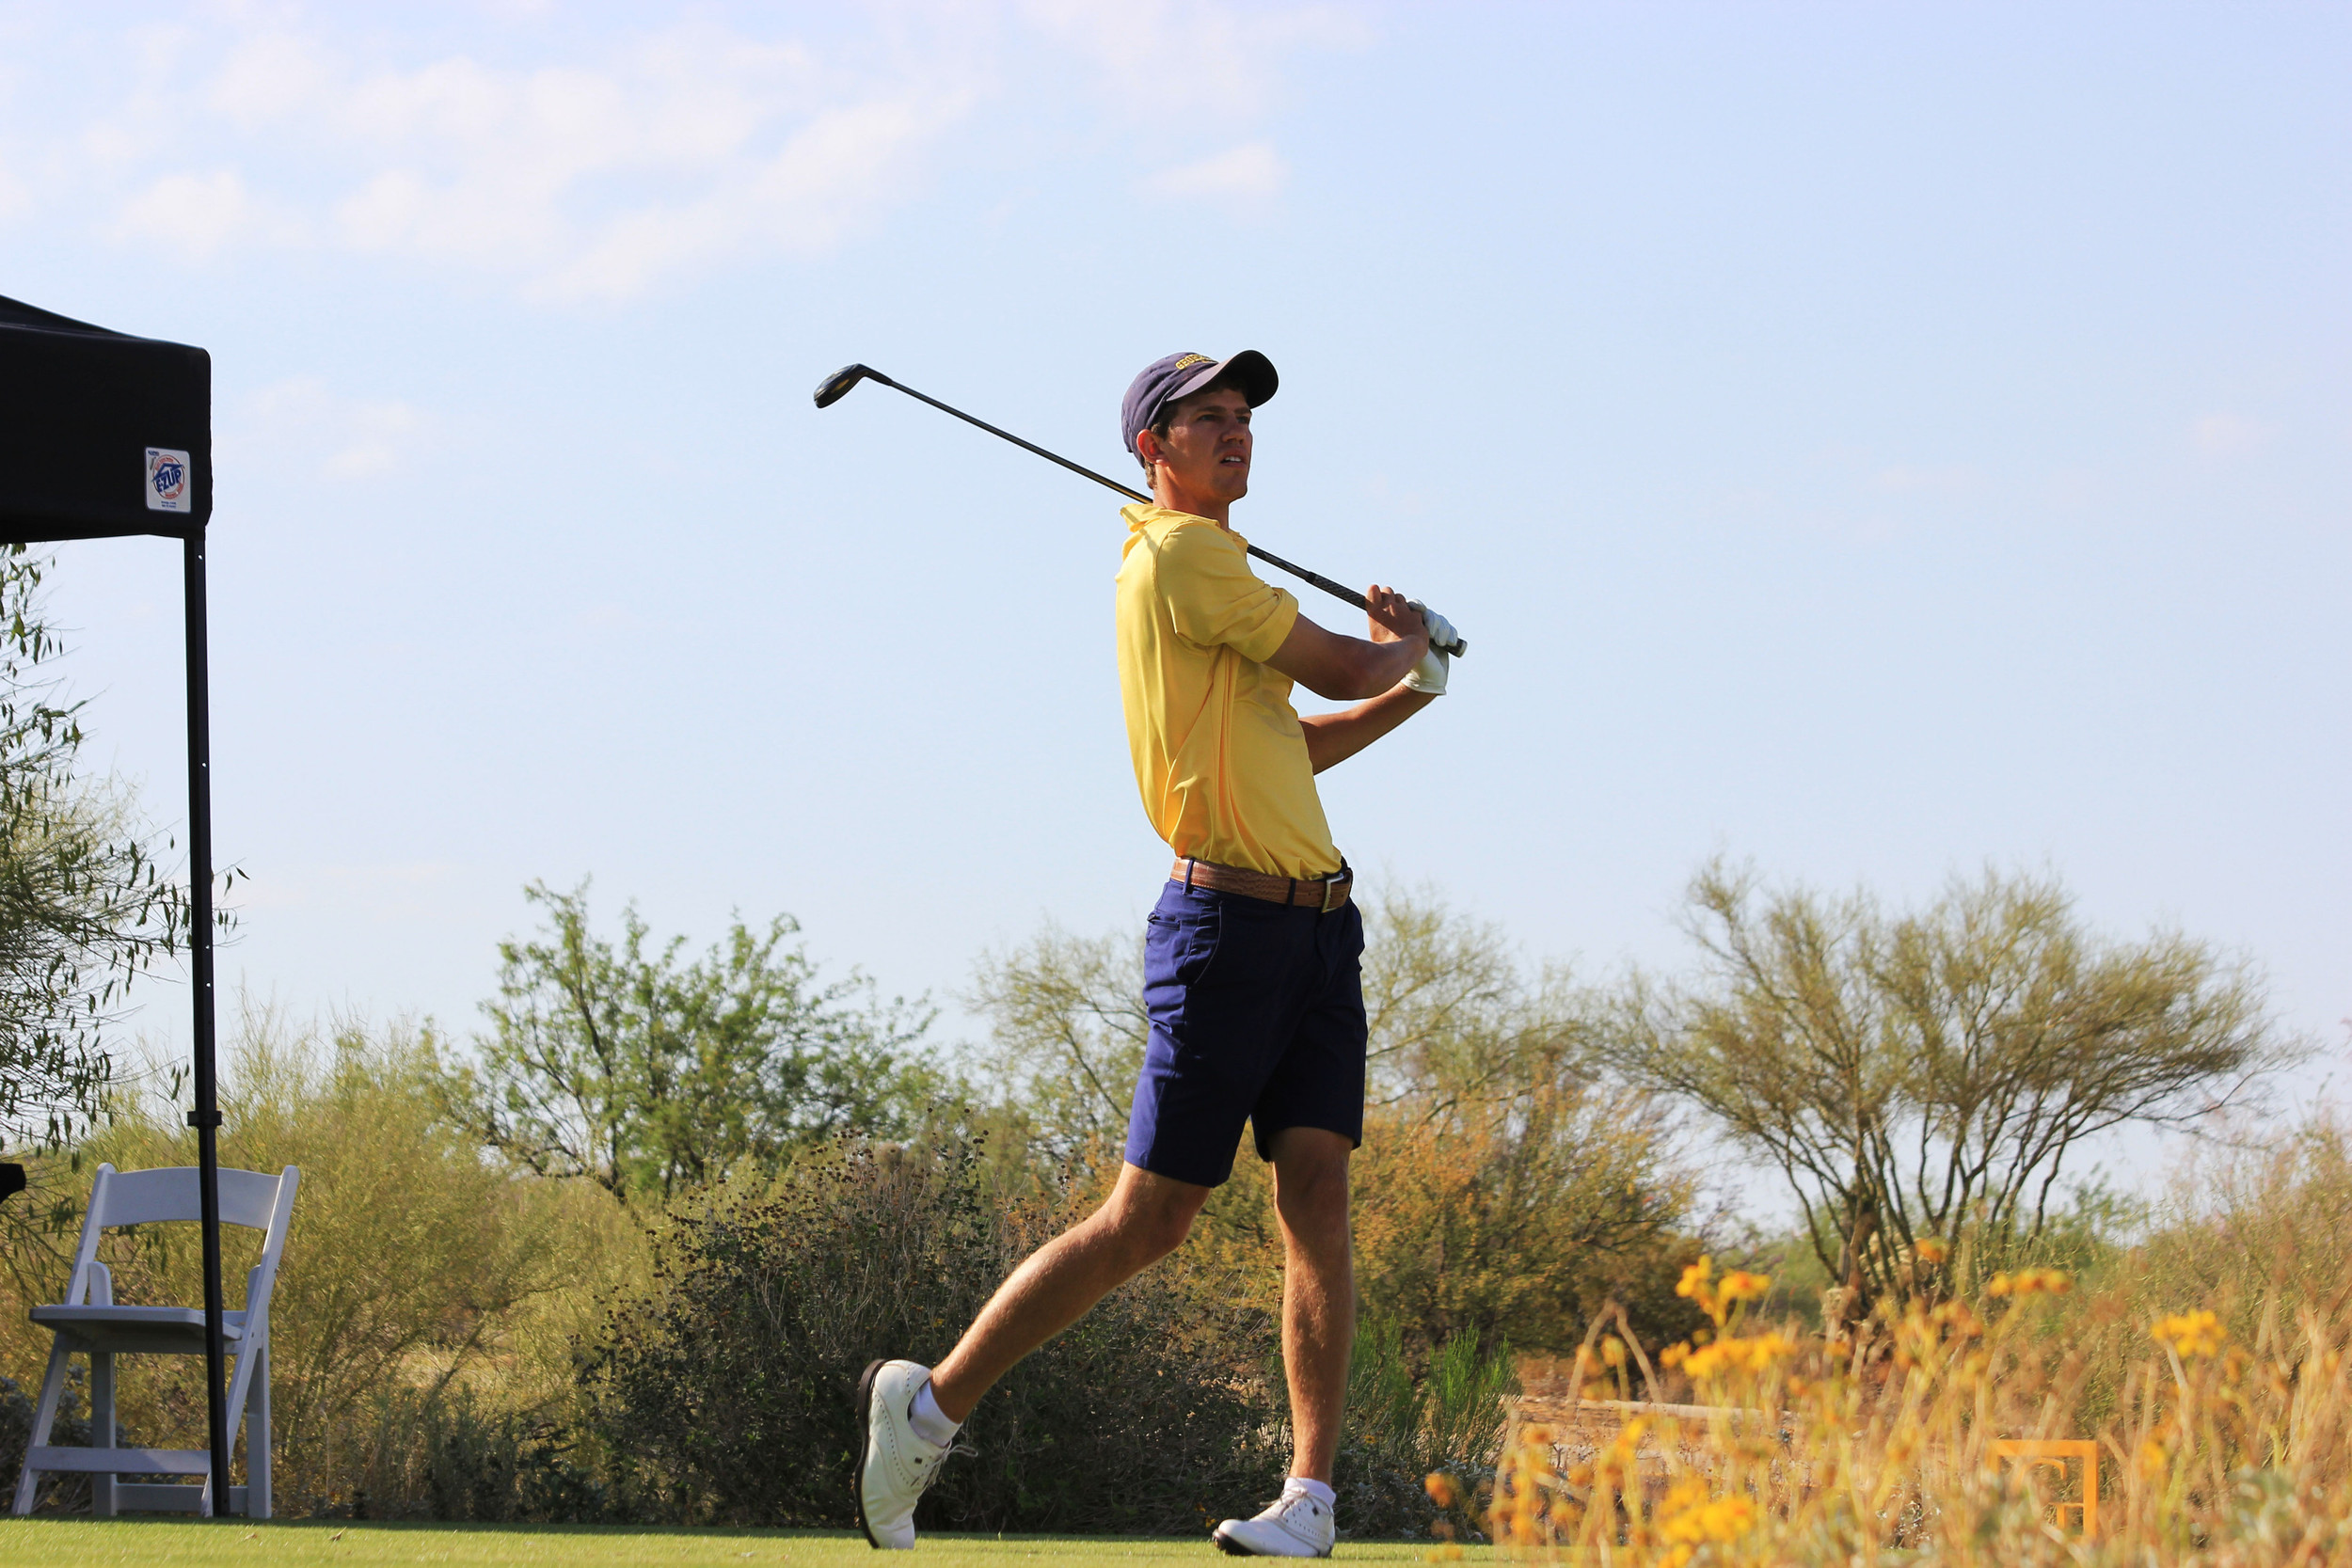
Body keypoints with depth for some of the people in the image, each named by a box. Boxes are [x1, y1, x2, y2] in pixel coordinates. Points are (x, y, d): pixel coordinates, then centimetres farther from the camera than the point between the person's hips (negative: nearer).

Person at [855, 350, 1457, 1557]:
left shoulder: (1199, 563, 21)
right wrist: (1409, 649, 15)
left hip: (1317, 917, 9)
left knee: (1316, 1190, -4)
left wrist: (1410, 691, 19)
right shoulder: (1183, 556, -10)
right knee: (1148, 1219, -6)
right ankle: (931, 1405, 6)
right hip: (1228, 923, -9)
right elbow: (1346, 671, -7)